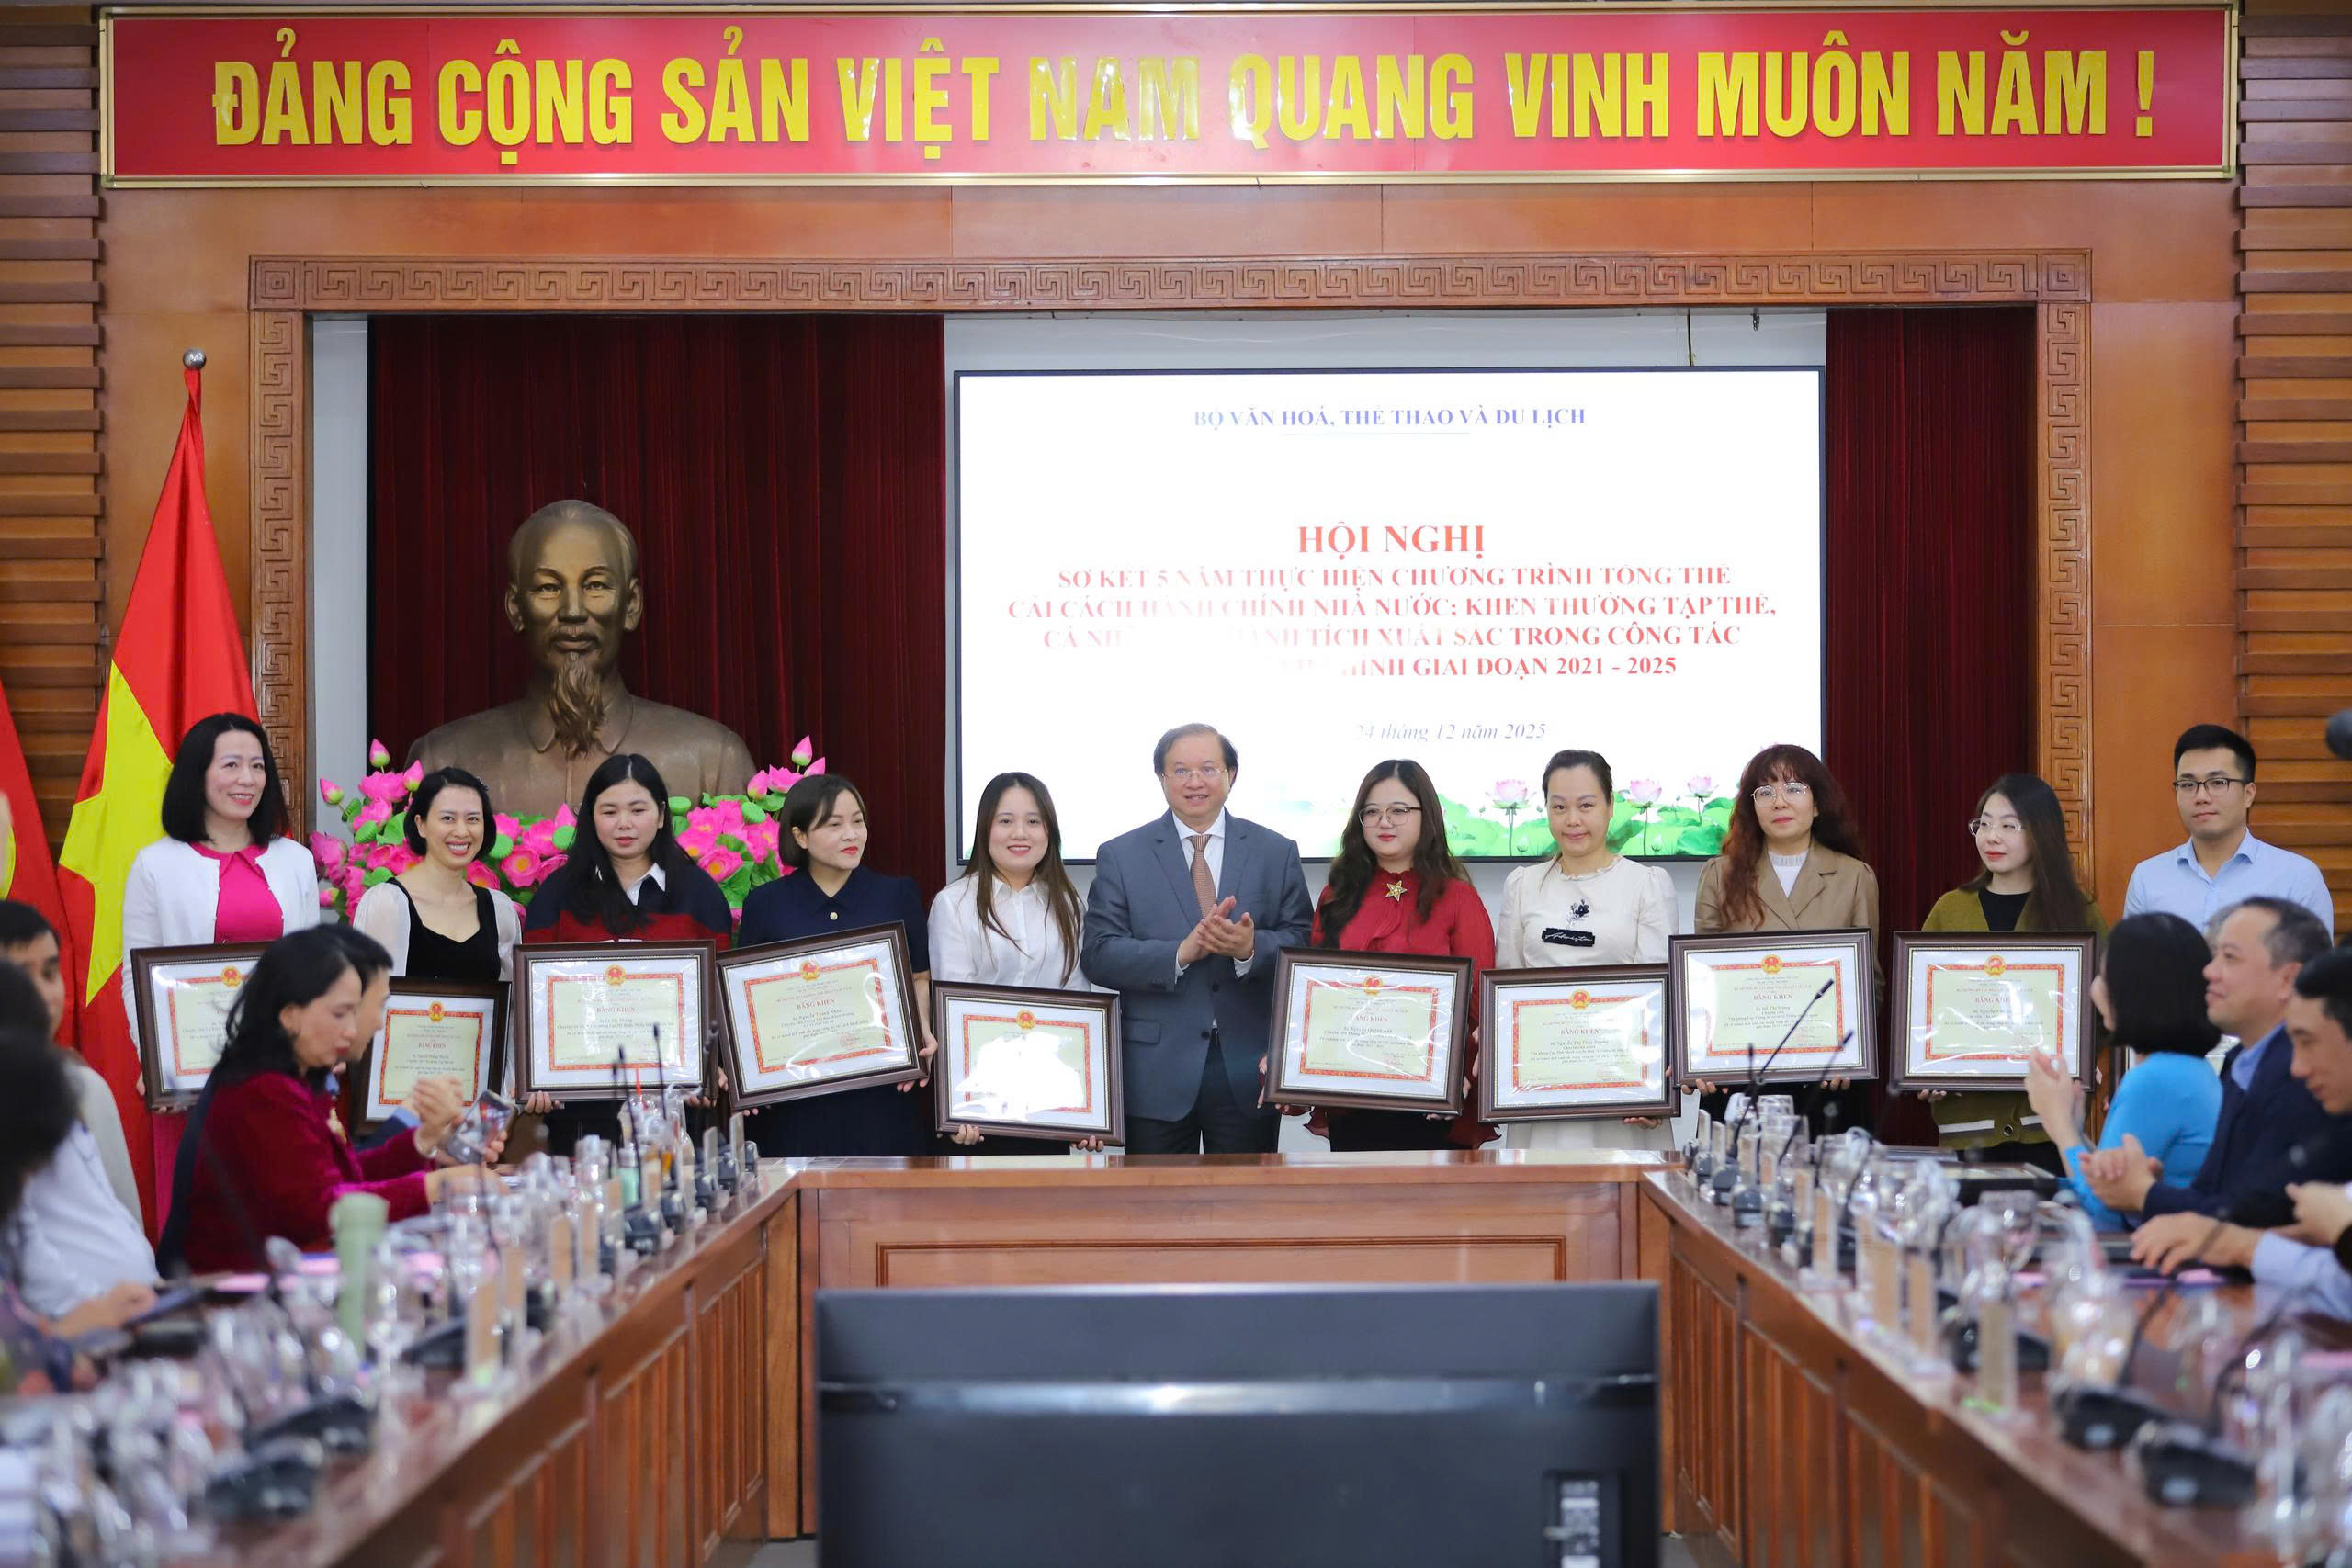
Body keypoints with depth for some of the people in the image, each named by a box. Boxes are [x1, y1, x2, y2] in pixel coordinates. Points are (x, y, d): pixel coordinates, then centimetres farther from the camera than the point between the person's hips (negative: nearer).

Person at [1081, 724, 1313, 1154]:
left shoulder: (1277, 853, 8)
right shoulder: (1119, 857, 3)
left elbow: (1304, 943, 2)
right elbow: (1098, 955, -5)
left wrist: (1251, 948, -20)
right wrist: (1181, 952, -19)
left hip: (1248, 1071, 1)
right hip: (1156, 1071, -1)